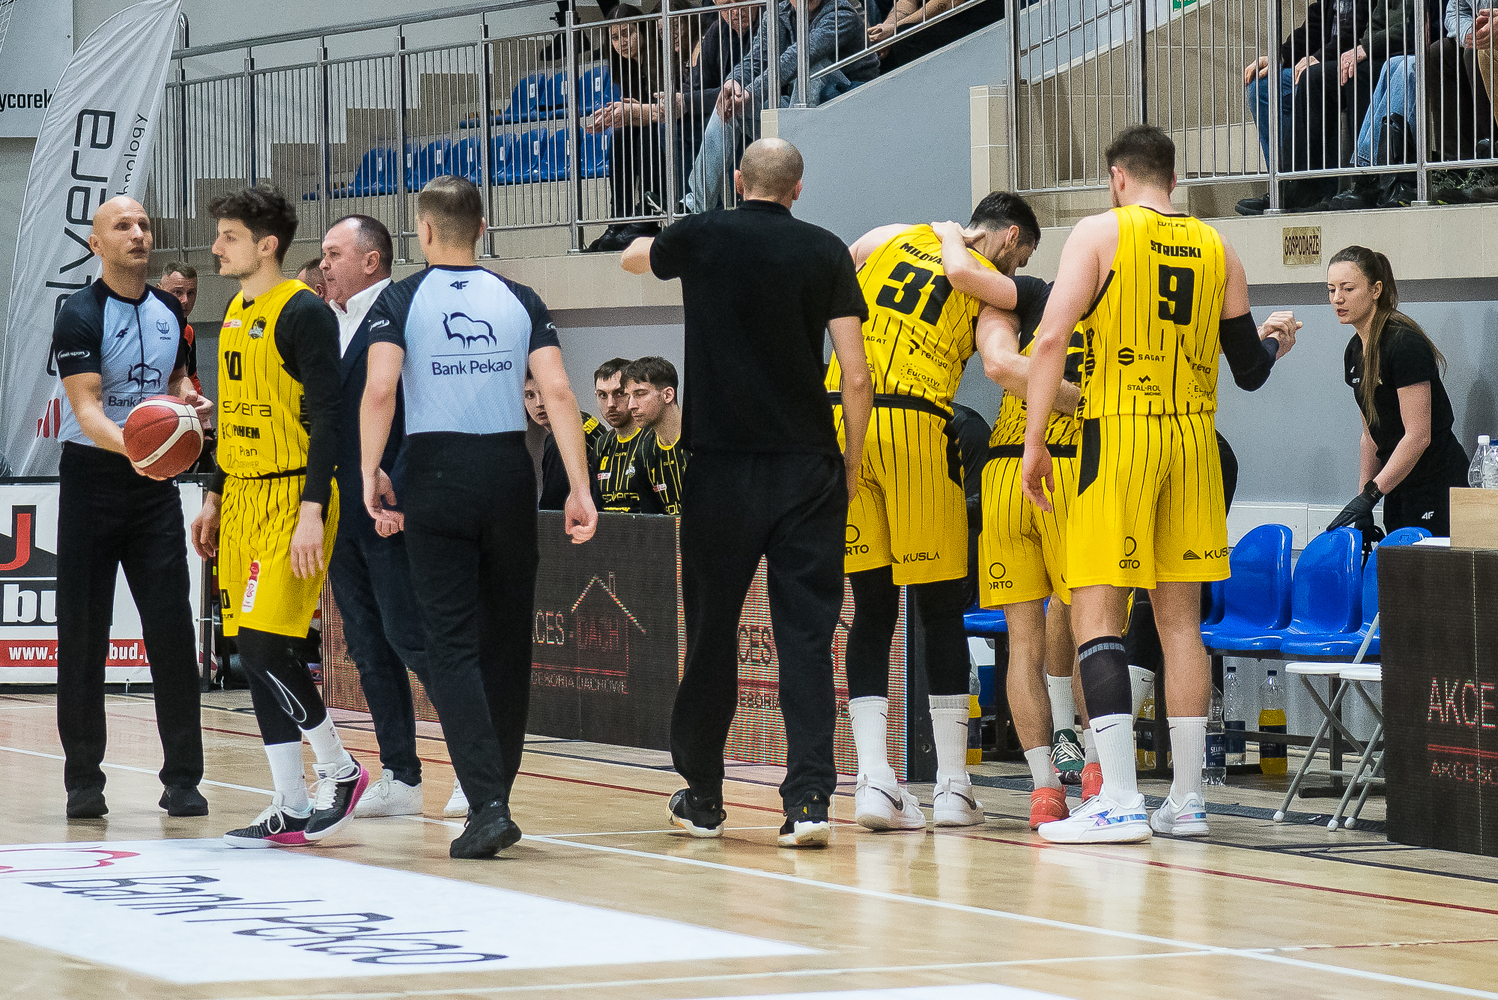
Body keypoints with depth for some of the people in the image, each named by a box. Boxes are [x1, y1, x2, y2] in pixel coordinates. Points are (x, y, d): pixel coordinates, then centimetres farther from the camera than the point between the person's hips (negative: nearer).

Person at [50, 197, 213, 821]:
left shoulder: (169, 312, 8)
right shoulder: (80, 316, -11)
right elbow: (87, 408, -22)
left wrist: (191, 399, 2)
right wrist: (133, 447, -41)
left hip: (155, 484, 4)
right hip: (92, 473, -4)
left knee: (171, 626, -2)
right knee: (83, 631, 0)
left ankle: (182, 777, 2)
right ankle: (84, 781, 6)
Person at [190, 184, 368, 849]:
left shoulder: (302, 312, -12)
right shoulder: (236, 313, 15)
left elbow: (326, 417, -16)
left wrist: (312, 511, -22)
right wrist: (215, 498, 22)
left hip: (290, 499, -9)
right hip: (244, 498, 9)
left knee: (263, 646, -14)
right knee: (256, 652, 6)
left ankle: (339, 770, 3)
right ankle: (292, 810, 11)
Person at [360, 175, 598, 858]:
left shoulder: (401, 301, 0)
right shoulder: (520, 301, 7)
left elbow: (379, 390, -14)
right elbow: (558, 393, -2)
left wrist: (370, 472, -8)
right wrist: (580, 490, -3)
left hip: (436, 471, -3)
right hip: (509, 469, 3)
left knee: (452, 645, -3)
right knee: (508, 642, 14)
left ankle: (487, 806, -17)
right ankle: (494, 796, 22)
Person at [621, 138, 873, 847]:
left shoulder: (704, 237, 0)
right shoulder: (825, 252, 1)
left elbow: (633, 257, 24)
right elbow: (857, 377, -2)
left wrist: (664, 243, 45)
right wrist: (851, 464, 9)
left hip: (722, 466, 0)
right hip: (808, 467, 0)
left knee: (712, 630, 10)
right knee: (806, 635, -1)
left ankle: (701, 796, 20)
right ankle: (809, 798, -12)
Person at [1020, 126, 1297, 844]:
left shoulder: (1101, 232, -2)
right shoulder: (1216, 250, 10)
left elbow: (1051, 340, -11)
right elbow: (1249, 371, 13)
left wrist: (1034, 442, -7)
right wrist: (1276, 340, 36)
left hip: (1118, 435, -5)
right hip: (1194, 436, 5)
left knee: (1096, 616, -5)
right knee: (1180, 617, 11)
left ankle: (1119, 801, -15)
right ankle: (1186, 800, 11)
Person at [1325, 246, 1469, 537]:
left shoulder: (1404, 344, -18)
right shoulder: (1355, 352, 10)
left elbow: (1418, 436, -21)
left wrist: (1369, 495, -22)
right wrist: (1362, 496, 10)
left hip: (1437, 483, -9)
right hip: (1399, 484, 9)